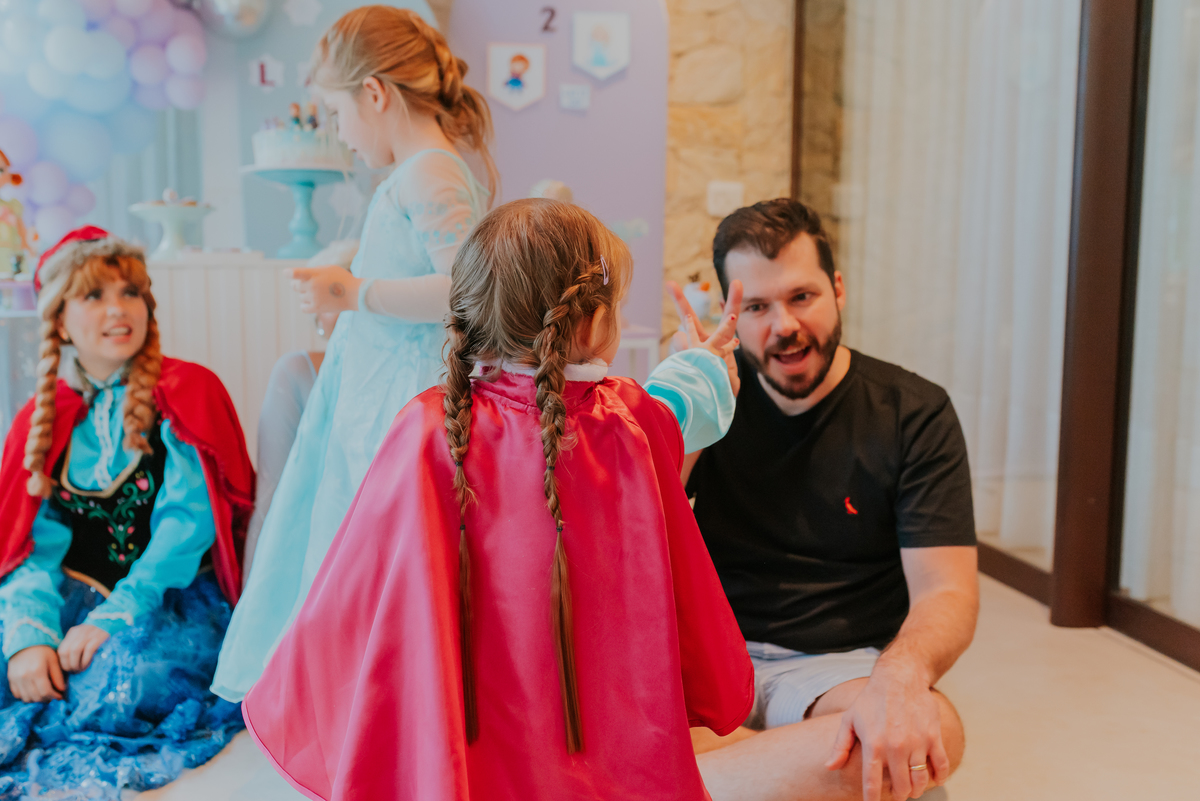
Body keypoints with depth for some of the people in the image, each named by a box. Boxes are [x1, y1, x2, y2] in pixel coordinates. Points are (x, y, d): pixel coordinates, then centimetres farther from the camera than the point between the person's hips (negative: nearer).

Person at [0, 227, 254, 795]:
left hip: (173, 600, -2)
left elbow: (186, 524, -13)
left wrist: (112, 619, -23)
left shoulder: (187, 395, -4)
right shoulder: (46, 417, 9)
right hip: (77, 594, 3)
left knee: (126, 675, -32)